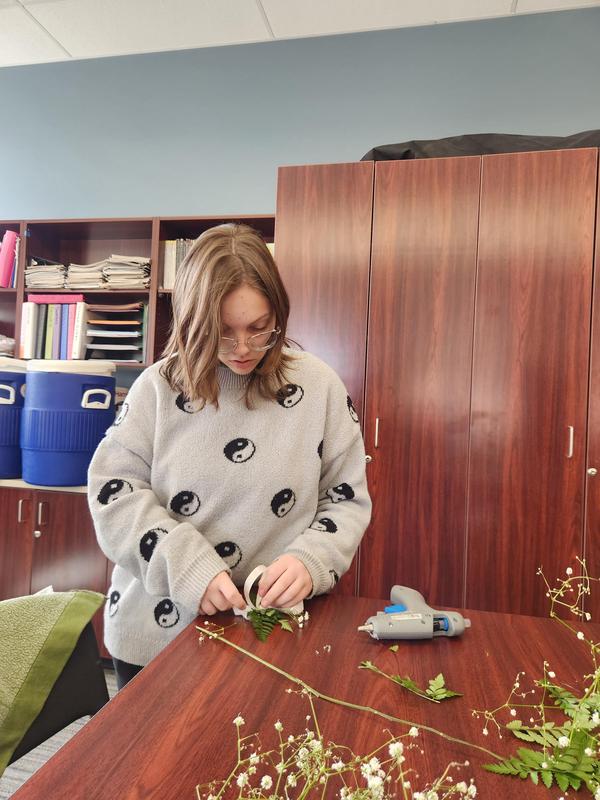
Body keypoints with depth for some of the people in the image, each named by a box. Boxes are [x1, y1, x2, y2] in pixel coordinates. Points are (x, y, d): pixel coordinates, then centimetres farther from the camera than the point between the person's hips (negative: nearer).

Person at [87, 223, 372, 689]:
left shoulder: (319, 386, -7)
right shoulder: (159, 385, -7)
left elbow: (347, 500, -3)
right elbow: (113, 488, -8)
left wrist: (311, 561, -21)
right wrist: (187, 565, -20)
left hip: (270, 632, 0)